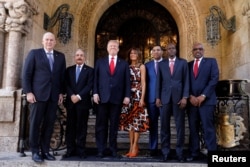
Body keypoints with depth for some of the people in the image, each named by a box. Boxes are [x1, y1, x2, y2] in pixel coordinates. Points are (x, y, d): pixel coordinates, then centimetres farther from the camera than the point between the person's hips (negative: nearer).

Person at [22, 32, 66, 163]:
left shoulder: (60, 56, 13)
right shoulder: (34, 53, 4)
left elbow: (62, 76, 13)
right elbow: (26, 74, -1)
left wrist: (61, 93, 5)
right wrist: (28, 92, -9)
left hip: (54, 95, 3)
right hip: (38, 94, -3)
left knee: (49, 124, 4)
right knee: (35, 123, 2)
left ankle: (45, 150, 13)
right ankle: (35, 151, 12)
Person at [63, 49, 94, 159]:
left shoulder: (90, 70, 5)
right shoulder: (69, 70, 14)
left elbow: (89, 85, -6)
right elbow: (66, 84, 4)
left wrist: (79, 96, -15)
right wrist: (71, 95, -12)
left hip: (83, 102, -2)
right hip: (71, 102, 3)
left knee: (81, 127, 1)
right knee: (70, 126, 4)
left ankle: (81, 150, 7)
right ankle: (70, 149, 11)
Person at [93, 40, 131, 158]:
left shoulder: (124, 64, 11)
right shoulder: (100, 62, 12)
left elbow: (127, 81, 6)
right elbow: (95, 79, 6)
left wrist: (127, 96, -4)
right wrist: (95, 93, -6)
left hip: (117, 98, 0)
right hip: (102, 97, 0)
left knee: (114, 125, 6)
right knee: (101, 125, 3)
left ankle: (113, 149, 16)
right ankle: (101, 149, 11)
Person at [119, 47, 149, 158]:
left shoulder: (141, 66, 3)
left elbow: (143, 83, -3)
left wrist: (142, 98, -11)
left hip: (137, 95, -4)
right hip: (128, 96, 4)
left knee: (137, 121, -4)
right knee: (129, 121, 4)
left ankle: (135, 147, 0)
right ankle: (131, 146, 11)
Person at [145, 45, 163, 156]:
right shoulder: (147, 65, 13)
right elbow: (145, 82, 8)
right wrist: (145, 98, 0)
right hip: (151, 98, 2)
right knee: (153, 124, 5)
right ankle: (153, 148, 12)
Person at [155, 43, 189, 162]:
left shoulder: (183, 62, 8)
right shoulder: (161, 64, 13)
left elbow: (186, 81, 2)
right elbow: (158, 81, 10)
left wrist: (185, 97, -7)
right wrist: (157, 97, 1)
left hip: (179, 97, -1)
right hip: (165, 98, 1)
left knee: (180, 126, 2)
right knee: (164, 126, 3)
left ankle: (179, 152, 12)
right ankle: (165, 152, 12)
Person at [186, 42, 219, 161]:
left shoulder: (211, 61, 8)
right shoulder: (188, 65, 16)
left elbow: (214, 79, -4)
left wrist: (203, 96, -11)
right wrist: (190, 96, -7)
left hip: (206, 100, -3)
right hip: (192, 100, 3)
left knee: (208, 128, -4)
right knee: (193, 128, 5)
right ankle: (194, 154, 11)